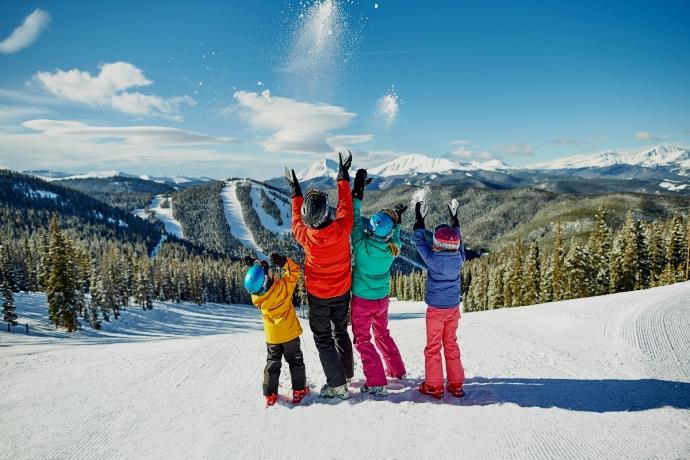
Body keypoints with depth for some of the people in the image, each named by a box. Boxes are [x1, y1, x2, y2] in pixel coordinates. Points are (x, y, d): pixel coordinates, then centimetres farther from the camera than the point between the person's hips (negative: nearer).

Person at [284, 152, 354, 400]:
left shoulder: (306, 236, -27)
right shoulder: (342, 229, -26)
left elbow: (296, 220, -3)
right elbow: (345, 205, -5)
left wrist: (295, 192, 9)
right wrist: (343, 177, 5)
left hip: (318, 295, -3)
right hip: (342, 292, 3)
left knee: (323, 339, 12)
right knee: (341, 332, 24)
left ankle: (337, 385, 13)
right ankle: (347, 373, 40)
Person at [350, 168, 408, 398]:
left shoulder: (362, 244, -25)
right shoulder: (393, 248, -15)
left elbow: (355, 219, -14)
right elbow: (395, 236, 10)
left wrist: (357, 191, -7)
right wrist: (396, 220, 24)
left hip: (362, 300, -4)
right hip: (382, 299, 5)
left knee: (362, 339, 9)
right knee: (382, 334, 27)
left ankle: (376, 383, 6)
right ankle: (397, 370, 39)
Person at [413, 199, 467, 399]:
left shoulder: (433, 259, -18)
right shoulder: (458, 259, -8)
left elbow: (420, 244, -5)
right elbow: (459, 243, 10)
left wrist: (419, 221, 4)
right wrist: (454, 219, 18)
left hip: (435, 309, -4)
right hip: (453, 308, 4)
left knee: (433, 347, 7)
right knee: (451, 344, 15)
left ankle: (434, 386, 12)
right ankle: (456, 384, 20)